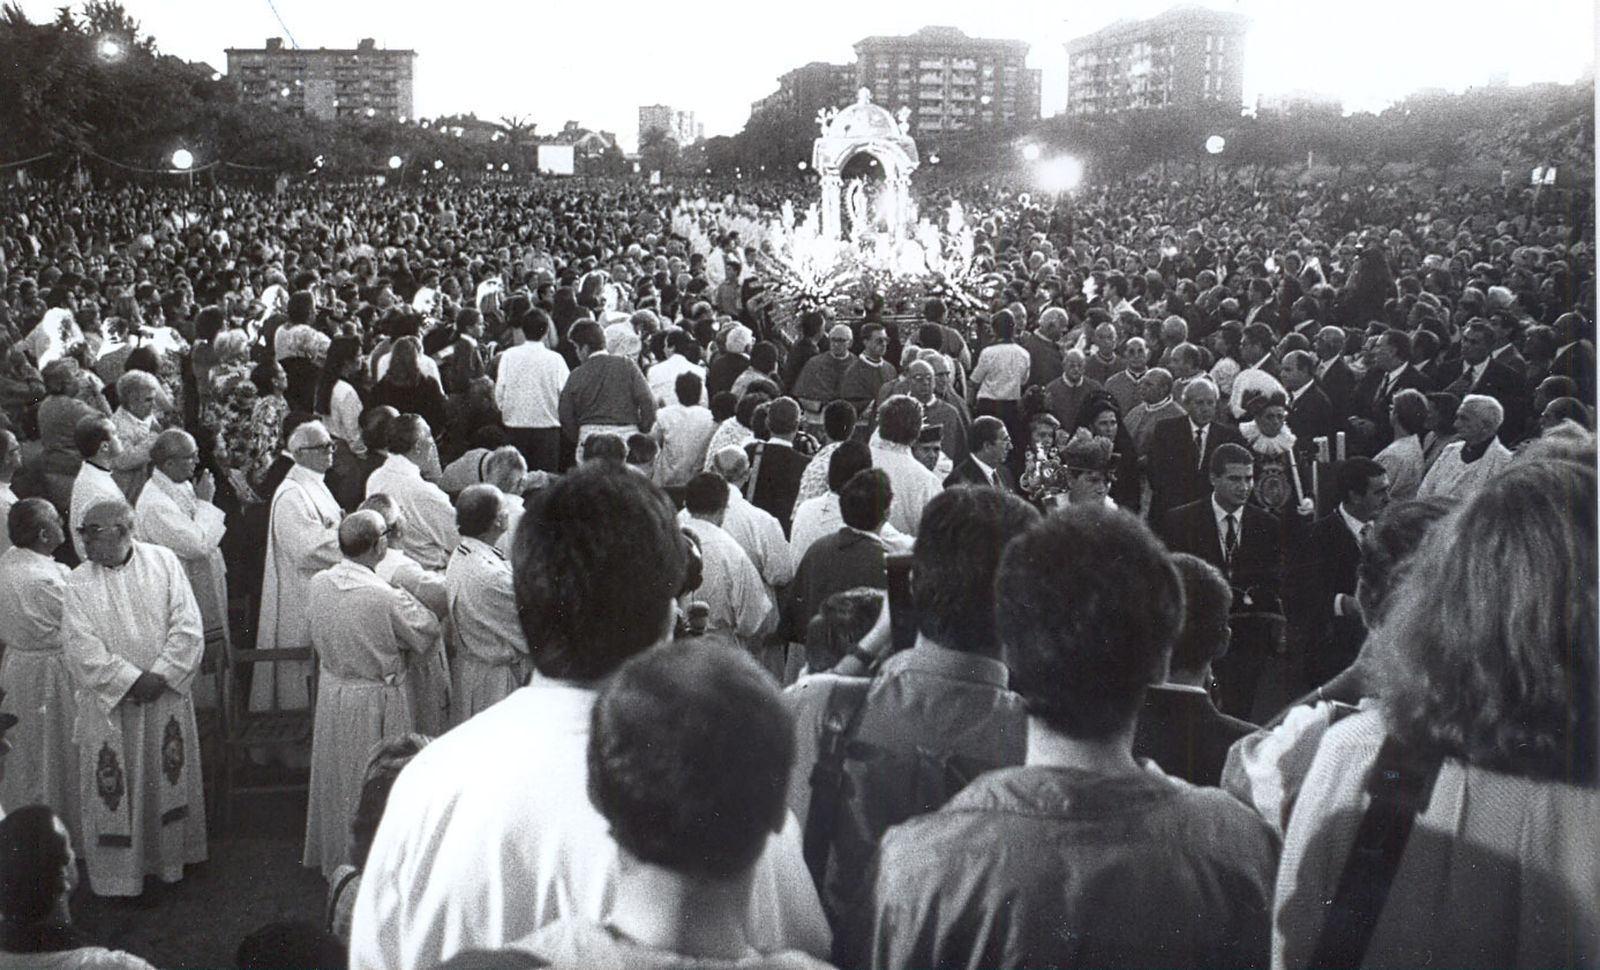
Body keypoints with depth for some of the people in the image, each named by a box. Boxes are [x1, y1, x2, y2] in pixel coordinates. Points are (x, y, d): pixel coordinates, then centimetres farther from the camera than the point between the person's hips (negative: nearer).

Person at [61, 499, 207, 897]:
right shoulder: (78, 584, -5)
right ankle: (118, 871, 18)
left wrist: (161, 675, -14)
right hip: (109, 703, -1)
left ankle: (170, 858, 29)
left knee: (169, 779, 12)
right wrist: (132, 680, -18)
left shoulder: (163, 561, -4)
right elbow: (83, 649, -11)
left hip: (166, 696, 1)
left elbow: (187, 626, -7)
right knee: (113, 788, 4)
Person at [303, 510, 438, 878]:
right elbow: (427, 635, -16)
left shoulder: (317, 584, -11)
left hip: (331, 692, 6)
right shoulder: (388, 598, -30)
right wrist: (409, 603, -2)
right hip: (376, 702, -6)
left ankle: (328, 853, 41)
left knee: (333, 777, 23)